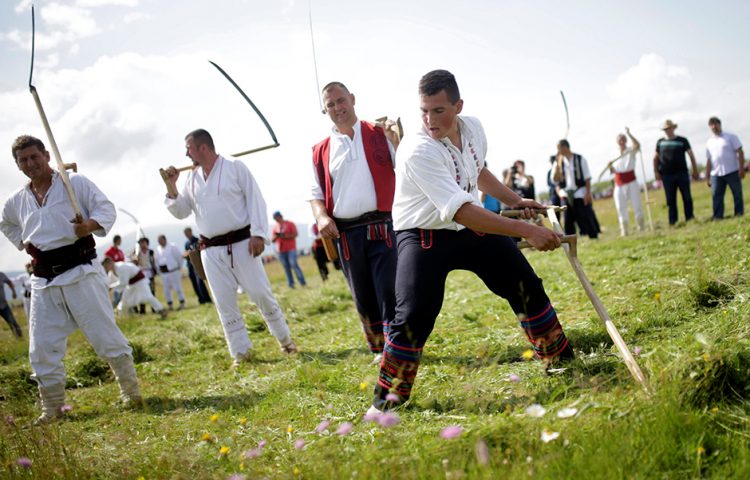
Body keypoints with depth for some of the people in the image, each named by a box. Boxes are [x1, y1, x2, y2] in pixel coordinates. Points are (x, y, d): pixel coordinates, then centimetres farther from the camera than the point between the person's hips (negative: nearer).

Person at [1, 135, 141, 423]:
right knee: (42, 348, 6)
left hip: (80, 272, -5)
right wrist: (24, 243, 15)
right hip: (43, 280, 5)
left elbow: (106, 208, -8)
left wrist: (90, 224, -27)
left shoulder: (76, 183, -2)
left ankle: (131, 393, 13)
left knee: (105, 335, -2)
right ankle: (52, 408, 20)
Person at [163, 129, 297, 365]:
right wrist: (171, 188, -1)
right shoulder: (192, 179, 12)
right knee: (224, 303, 4)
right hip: (212, 250, 5)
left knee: (261, 294, -2)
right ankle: (241, 353, 14)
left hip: (241, 242, -4)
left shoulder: (235, 167, -3)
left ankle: (285, 340, 17)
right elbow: (181, 212, 14)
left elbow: (255, 199, -7)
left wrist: (258, 233, -15)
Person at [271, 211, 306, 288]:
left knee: (294, 264, -15)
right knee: (286, 267, 1)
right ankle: (291, 284, 1)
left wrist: (285, 236, -18)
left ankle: (302, 282, -14)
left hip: (291, 248, -4)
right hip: (281, 251, 4)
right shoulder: (275, 227, 16)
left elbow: (295, 234, -7)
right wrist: (276, 236, -8)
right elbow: (272, 240, 14)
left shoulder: (290, 224, 4)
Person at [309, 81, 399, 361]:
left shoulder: (379, 134, 4)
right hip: (346, 233, 3)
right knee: (363, 298, 12)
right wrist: (322, 217, -7)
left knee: (389, 292, -6)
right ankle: (379, 348, 30)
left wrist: (395, 138, -17)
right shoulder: (321, 151, 10)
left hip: (383, 227, -3)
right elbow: (316, 193, 13)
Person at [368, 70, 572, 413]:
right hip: (423, 237, -7)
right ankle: (386, 398, -2)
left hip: (474, 229, 7)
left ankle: (561, 358, 29)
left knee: (526, 285, 8)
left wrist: (514, 200, 12)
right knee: (414, 316, -20)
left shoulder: (473, 128, -4)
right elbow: (460, 211, -36)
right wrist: (525, 231, -39)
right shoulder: (417, 151, -28)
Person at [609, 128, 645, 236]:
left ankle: (641, 227, 12)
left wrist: (629, 134, -33)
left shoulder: (631, 151, -1)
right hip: (619, 183, 3)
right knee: (620, 207, 1)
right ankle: (624, 230, 6)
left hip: (631, 181, -3)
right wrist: (611, 168, -10)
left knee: (636, 204, 0)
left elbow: (637, 145, -25)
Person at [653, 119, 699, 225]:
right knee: (670, 200, 3)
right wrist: (656, 171, 3)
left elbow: (691, 155, 6)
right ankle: (673, 222, 7)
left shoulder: (682, 140, 6)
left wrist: (695, 170, 1)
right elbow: (655, 158, 14)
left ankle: (689, 219, 5)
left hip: (682, 173, -1)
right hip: (667, 175, 1)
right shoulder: (660, 142, 11)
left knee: (687, 198, -1)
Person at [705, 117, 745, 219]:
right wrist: (707, 177, 11)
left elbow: (740, 152, -1)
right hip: (716, 174, 3)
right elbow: (708, 161, 16)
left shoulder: (731, 137, 4)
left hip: (732, 172, -3)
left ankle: (739, 214, 9)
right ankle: (717, 218, 1)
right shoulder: (709, 142, 15)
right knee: (716, 196, -1)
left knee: (737, 194, 1)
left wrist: (741, 168, -11)